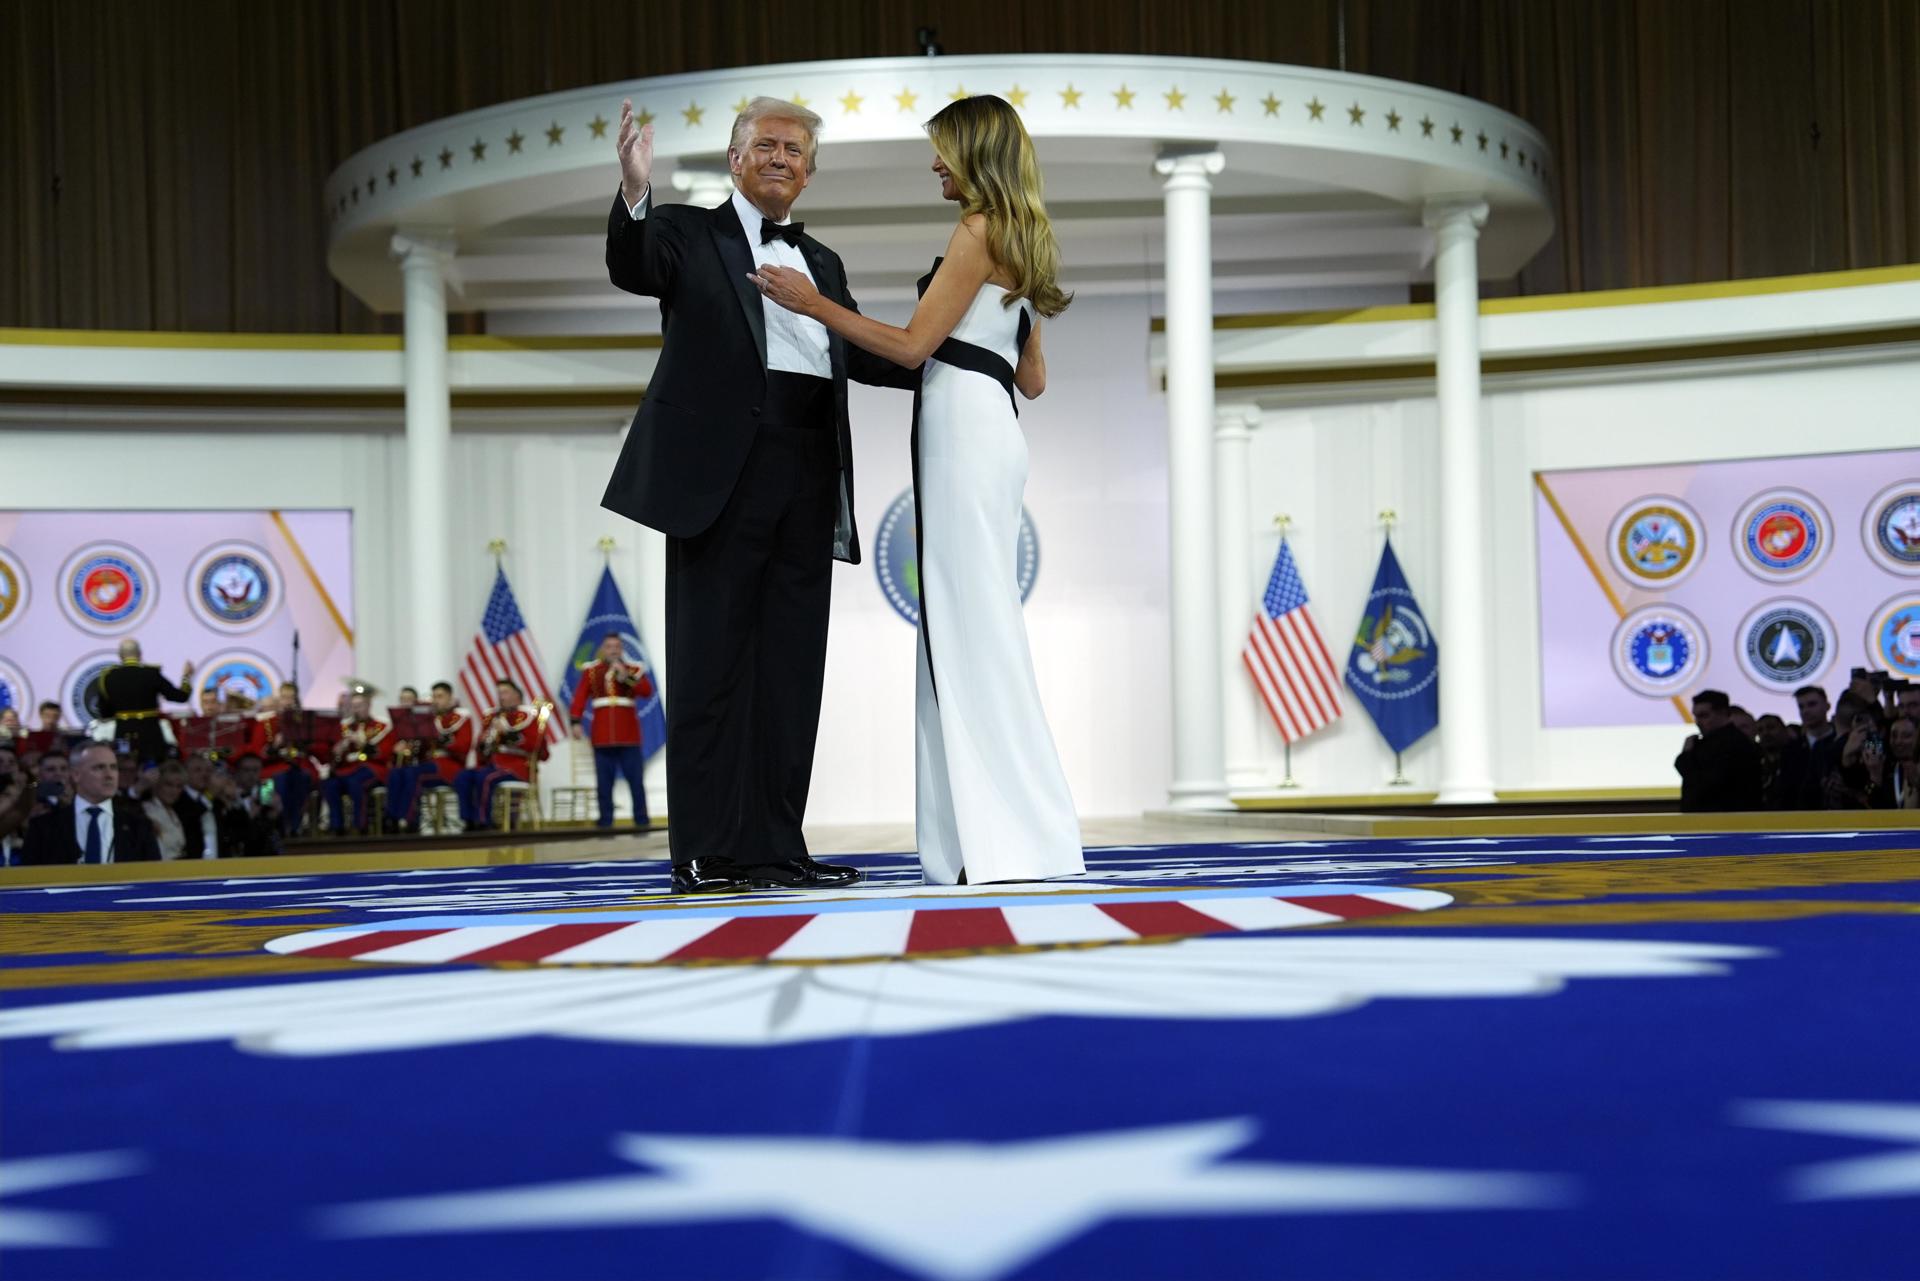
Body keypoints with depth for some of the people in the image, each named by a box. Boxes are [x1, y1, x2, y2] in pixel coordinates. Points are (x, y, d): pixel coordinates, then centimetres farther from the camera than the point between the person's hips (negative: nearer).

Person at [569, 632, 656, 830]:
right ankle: (605, 821, 6)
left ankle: (642, 820, 3)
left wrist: (626, 677, -20)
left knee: (635, 780, -2)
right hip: (602, 737, 1)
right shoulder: (591, 671, 8)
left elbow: (647, 691, -9)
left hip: (629, 736, -1)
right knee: (604, 782, 2)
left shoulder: (634, 670, 6)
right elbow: (580, 698, 1)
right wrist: (576, 722, -10)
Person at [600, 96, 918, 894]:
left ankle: (775, 848, 9)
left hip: (807, 477, 6)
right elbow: (632, 268, -13)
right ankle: (705, 855, -3)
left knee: (791, 670, 5)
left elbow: (860, 356, 22)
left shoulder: (822, 263, 24)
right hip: (722, 471, -6)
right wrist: (634, 197, -34)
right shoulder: (689, 234, 7)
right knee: (712, 664, -4)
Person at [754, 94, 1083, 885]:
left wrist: (813, 304, -8)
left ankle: (1012, 840, -6)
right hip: (986, 428, 10)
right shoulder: (1016, 240, 20)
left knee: (974, 627, -8)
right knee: (961, 630, 8)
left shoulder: (978, 230, -7)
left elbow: (912, 346, -12)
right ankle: (993, 836, 9)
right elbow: (1032, 378, 22)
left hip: (964, 428, -10)